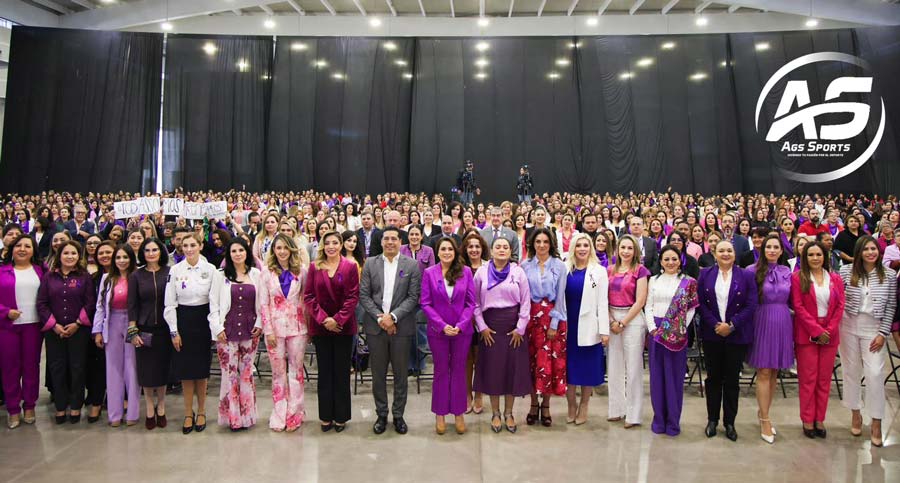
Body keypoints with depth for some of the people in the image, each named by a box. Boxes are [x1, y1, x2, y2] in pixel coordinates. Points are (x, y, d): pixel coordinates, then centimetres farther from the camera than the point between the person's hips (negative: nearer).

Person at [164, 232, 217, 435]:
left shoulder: (210, 269, -4)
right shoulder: (175, 270, 0)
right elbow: (170, 303, 1)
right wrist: (174, 331, -2)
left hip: (203, 320, -1)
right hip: (182, 321, 1)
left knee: (202, 369, 6)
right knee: (185, 369, 5)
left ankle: (201, 412, 21)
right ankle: (188, 413, 19)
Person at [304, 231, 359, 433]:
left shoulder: (350, 267, -1)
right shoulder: (314, 267, 3)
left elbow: (353, 296, -5)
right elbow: (308, 296, 0)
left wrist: (338, 319, -14)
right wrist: (323, 318, -11)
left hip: (343, 327, -1)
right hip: (320, 326, 1)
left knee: (342, 372, 6)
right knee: (324, 372, 8)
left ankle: (341, 416, 17)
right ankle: (325, 416, 18)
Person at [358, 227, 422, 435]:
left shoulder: (412, 265, 1)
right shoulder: (370, 263, 5)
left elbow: (413, 297, -4)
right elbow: (363, 295, 1)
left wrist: (393, 316, -13)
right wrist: (379, 317, -10)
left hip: (401, 326, -1)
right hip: (375, 326, 1)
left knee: (400, 374, 8)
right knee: (378, 374, 9)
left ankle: (398, 415, 22)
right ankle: (381, 414, 23)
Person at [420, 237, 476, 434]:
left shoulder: (465, 272, -2)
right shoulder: (429, 273, -4)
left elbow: (471, 302, -2)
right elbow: (425, 303, -5)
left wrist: (460, 325, -13)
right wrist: (442, 326, -13)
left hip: (462, 330, 1)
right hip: (437, 330, 0)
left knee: (459, 371, 10)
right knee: (441, 371, 10)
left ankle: (459, 413, 22)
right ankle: (440, 414, 22)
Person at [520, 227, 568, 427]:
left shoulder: (560, 266, 0)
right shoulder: (525, 265, 4)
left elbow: (560, 296, -2)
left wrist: (554, 323, -7)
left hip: (552, 317, -1)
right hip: (530, 316, 1)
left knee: (550, 361, 1)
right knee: (531, 360, 4)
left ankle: (546, 405, 15)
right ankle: (534, 404, 17)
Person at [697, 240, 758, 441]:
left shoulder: (746, 276, 1)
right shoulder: (705, 275, 4)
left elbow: (751, 305, -5)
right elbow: (701, 303, -2)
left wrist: (731, 325, -14)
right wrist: (715, 325, -13)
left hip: (737, 335, 0)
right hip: (712, 334, 1)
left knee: (732, 379, 6)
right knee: (713, 377, 8)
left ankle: (730, 422, 18)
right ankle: (712, 420, 20)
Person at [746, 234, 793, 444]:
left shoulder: (787, 272, 8)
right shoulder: (753, 271, -5)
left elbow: (791, 301, 14)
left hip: (782, 324, 4)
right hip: (762, 322, -4)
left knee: (774, 372, 11)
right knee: (764, 372, -1)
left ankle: (763, 412, 25)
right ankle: (765, 420, 5)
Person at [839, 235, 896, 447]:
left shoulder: (889, 275, -2)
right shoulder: (847, 271, -2)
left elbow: (891, 306, 0)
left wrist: (883, 333, -5)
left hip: (874, 329, -1)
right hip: (849, 326, 1)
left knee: (875, 373, -6)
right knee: (851, 371, 9)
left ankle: (876, 424, 4)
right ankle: (856, 414, 26)